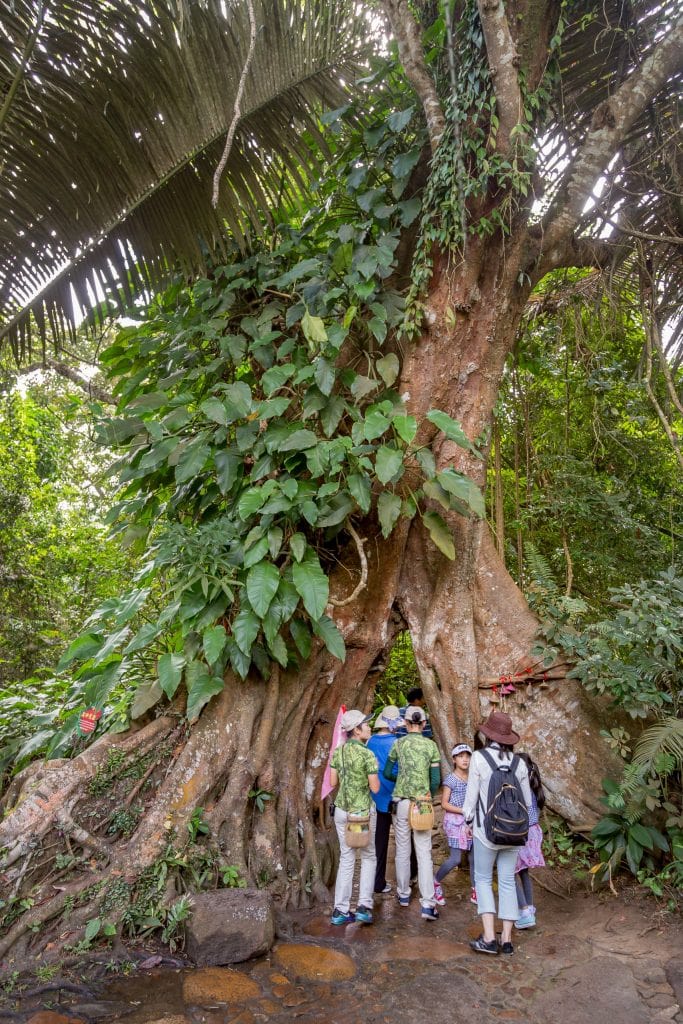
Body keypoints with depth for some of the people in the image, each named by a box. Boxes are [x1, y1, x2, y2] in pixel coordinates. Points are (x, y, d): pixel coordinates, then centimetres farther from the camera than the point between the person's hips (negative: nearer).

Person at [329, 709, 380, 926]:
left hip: (341, 810, 5)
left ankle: (340, 911, 15)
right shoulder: (367, 755, -17)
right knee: (368, 857, 14)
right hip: (362, 811, -5)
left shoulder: (338, 751, 0)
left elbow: (333, 782, 5)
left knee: (346, 859, 14)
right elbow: (375, 788, -15)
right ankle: (364, 906, 9)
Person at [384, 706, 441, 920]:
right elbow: (436, 780, 0)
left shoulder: (399, 743, -2)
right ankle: (428, 904, -1)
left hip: (401, 801, 0)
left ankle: (404, 894, 27)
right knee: (424, 853, 4)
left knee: (402, 849, 14)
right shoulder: (431, 745, -1)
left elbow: (387, 773, 5)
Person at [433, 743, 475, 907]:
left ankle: (475, 892, 21)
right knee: (455, 859, -8)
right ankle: (436, 881, 15)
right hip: (455, 821, -5)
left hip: (470, 822, 5)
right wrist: (464, 811, -17)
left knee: (474, 858, 6)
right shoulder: (450, 779, -9)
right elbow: (445, 804, -9)